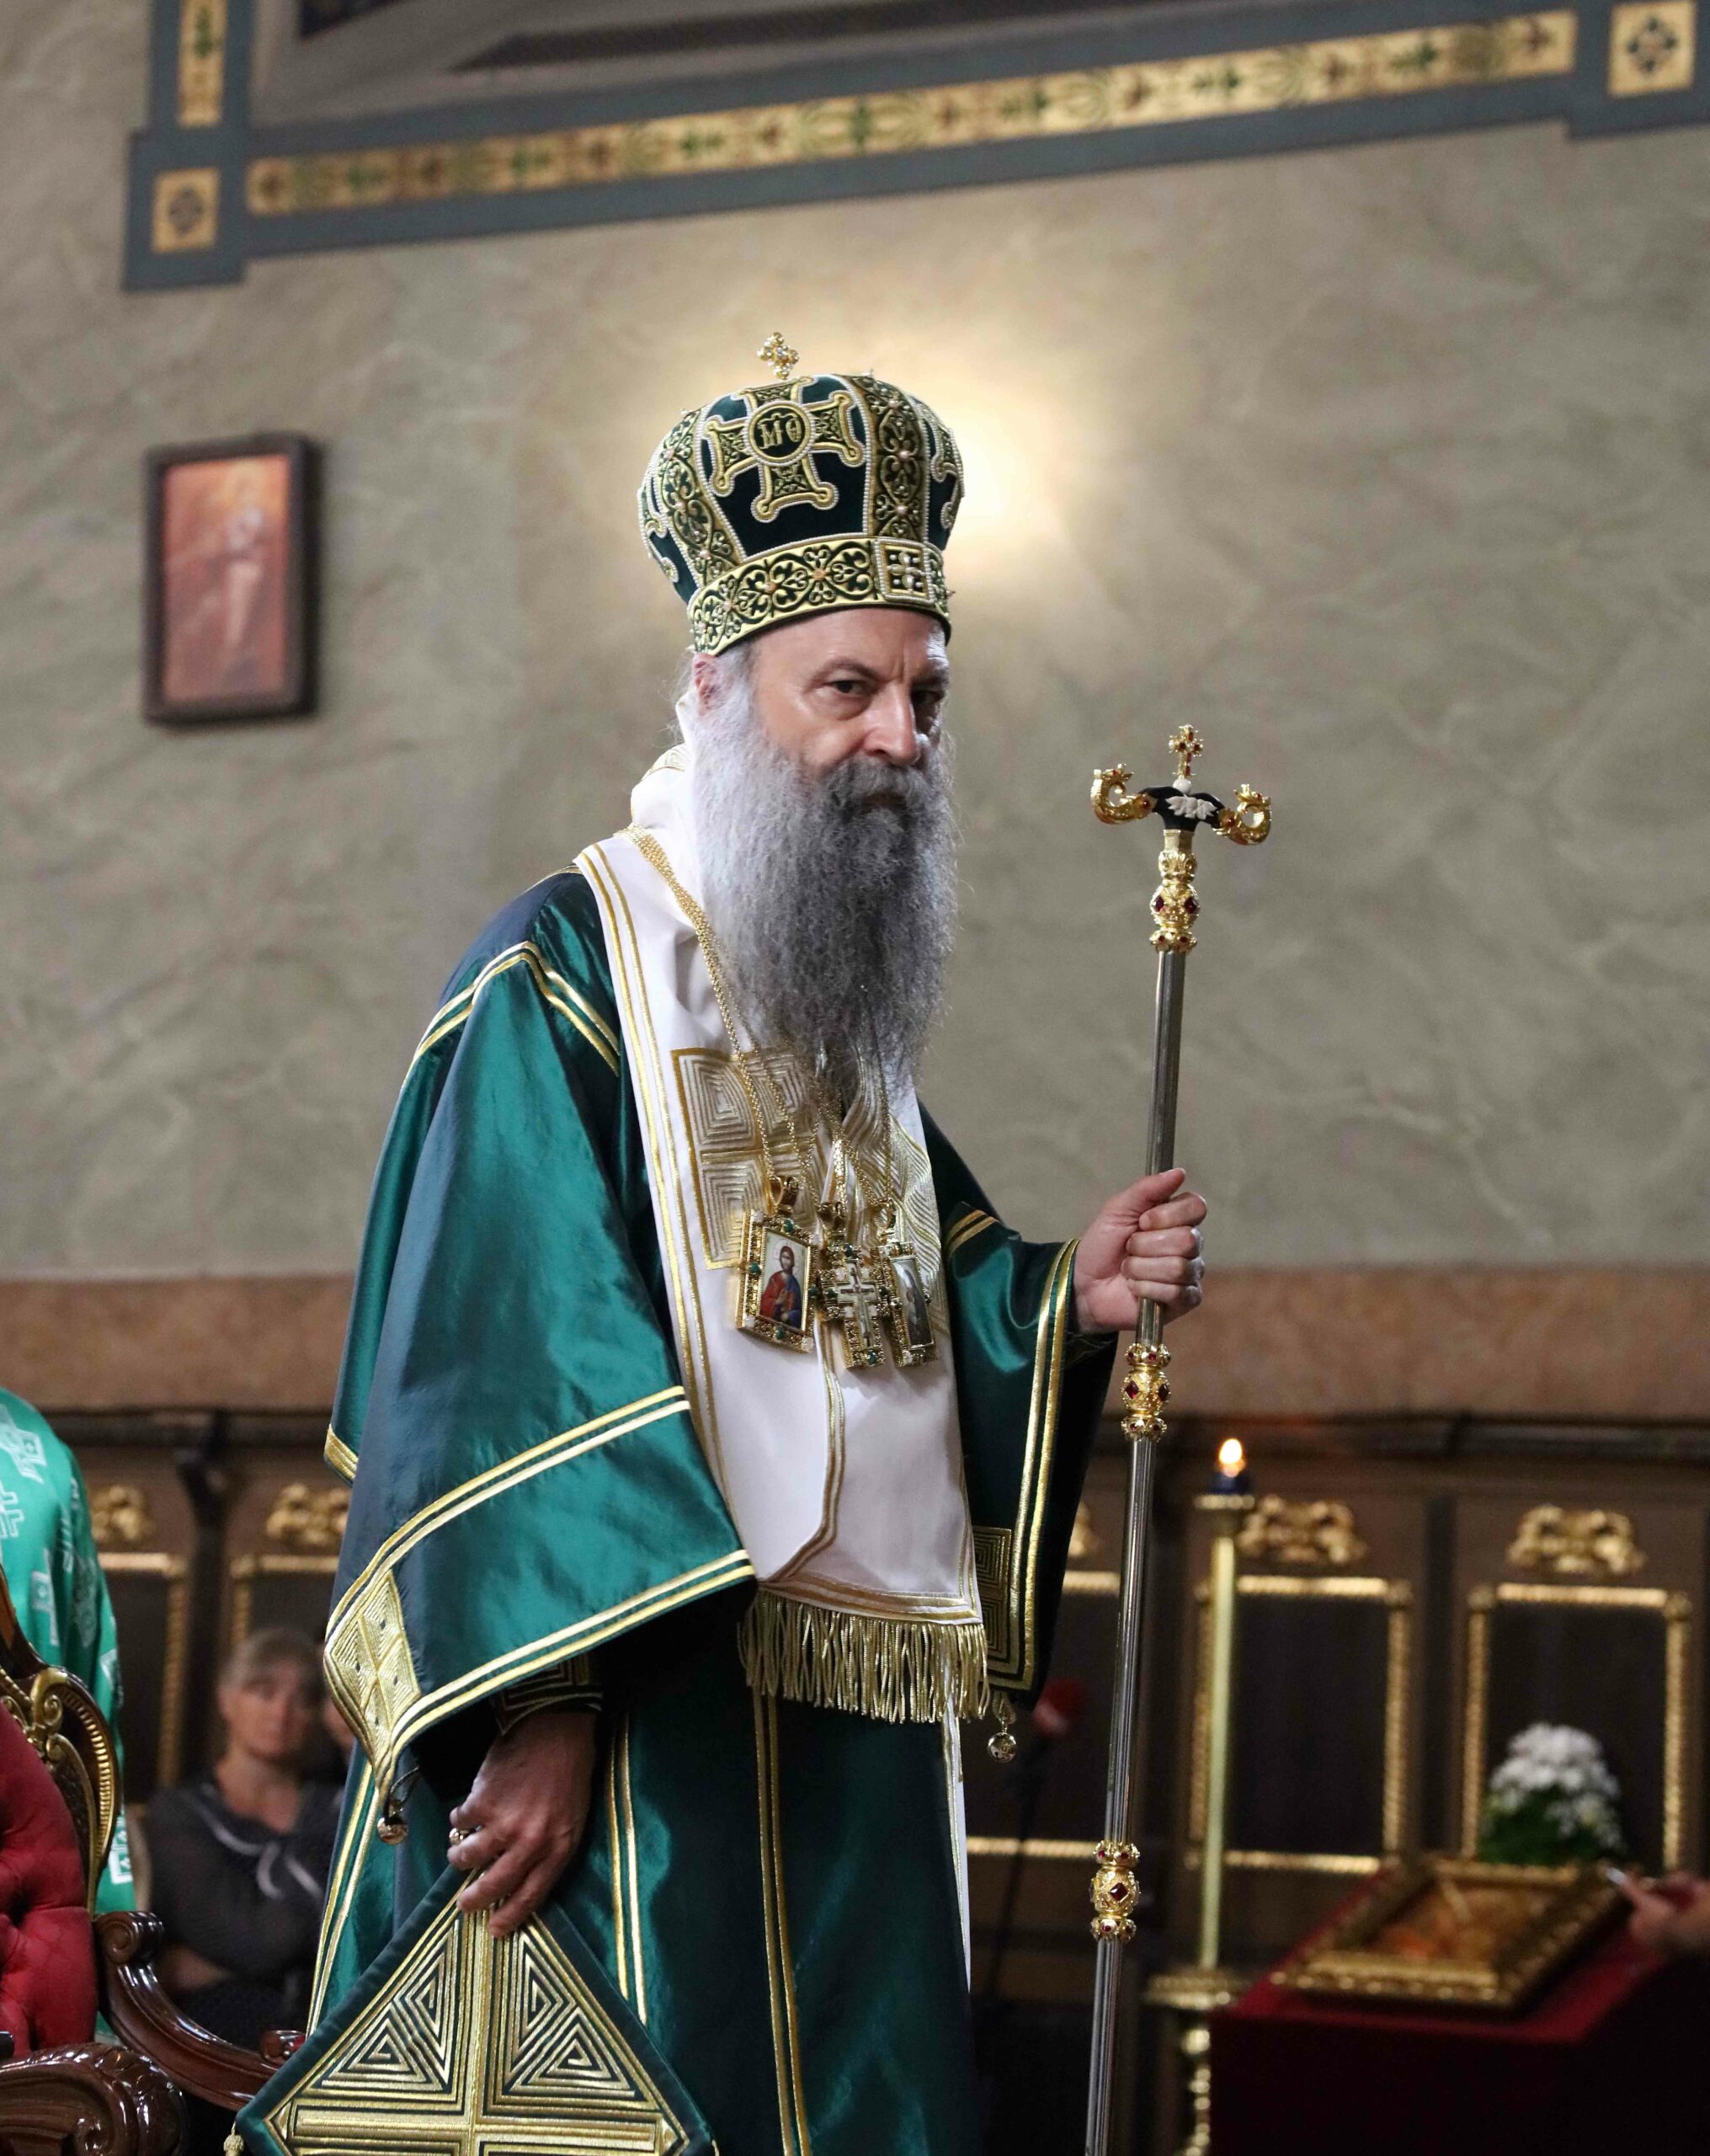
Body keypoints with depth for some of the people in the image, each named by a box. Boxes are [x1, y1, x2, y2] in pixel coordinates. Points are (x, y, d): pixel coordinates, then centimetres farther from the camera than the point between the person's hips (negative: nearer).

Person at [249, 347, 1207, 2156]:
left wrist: (1064, 1299, 1)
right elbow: (506, 1362, -16)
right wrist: (543, 1706, -25)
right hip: (636, 1735, -8)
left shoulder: (856, 1016, 18)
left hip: (857, 1745, 8)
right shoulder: (559, 977, -6)